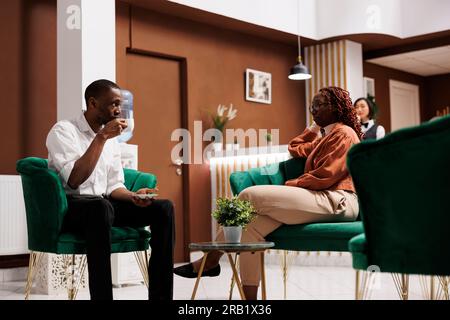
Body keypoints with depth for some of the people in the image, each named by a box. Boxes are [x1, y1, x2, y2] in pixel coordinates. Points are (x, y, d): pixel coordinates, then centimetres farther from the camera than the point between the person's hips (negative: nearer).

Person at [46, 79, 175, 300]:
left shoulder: (112, 140, 13)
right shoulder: (63, 131, -9)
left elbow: (114, 186, 14)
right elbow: (74, 181, -23)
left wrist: (133, 196, -9)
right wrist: (101, 137, -22)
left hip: (101, 206, 7)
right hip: (67, 207, -7)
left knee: (164, 208, -11)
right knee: (101, 206, -41)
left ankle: (160, 295, -13)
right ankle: (101, 296, -38)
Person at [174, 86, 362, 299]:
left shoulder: (343, 133, -1)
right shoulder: (328, 136, 31)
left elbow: (324, 176, -12)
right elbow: (295, 149, 38)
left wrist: (288, 185, -6)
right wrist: (315, 126, 34)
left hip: (336, 201, -10)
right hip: (322, 200, 10)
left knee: (249, 196, -19)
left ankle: (210, 262, -12)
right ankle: (249, 295, -16)